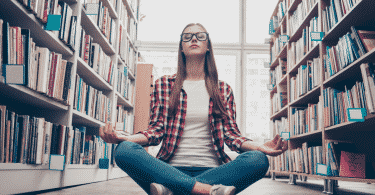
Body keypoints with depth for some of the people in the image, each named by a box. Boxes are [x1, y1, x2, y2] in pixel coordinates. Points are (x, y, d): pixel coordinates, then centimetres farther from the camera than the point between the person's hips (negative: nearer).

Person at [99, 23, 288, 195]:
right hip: (171, 168, -1)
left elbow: (231, 133, 7)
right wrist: (125, 137, -15)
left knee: (258, 160, -29)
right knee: (124, 150, -29)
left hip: (211, 170, 1)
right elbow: (156, 130, 5)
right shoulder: (164, 84, 13)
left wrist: (259, 147, -14)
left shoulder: (223, 89, 16)